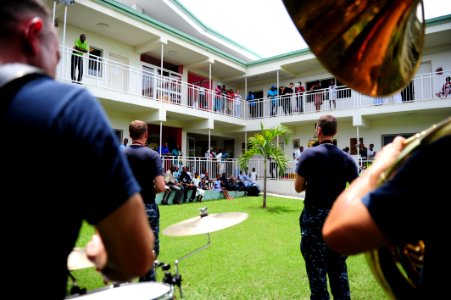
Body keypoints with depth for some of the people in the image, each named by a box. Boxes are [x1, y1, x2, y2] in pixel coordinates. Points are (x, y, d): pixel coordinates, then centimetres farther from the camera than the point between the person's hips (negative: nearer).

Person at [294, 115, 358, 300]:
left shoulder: (309, 154, -9)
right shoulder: (347, 158, 2)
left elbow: (298, 187, -7)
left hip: (315, 217, -4)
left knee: (317, 268, 7)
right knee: (339, 267, 17)